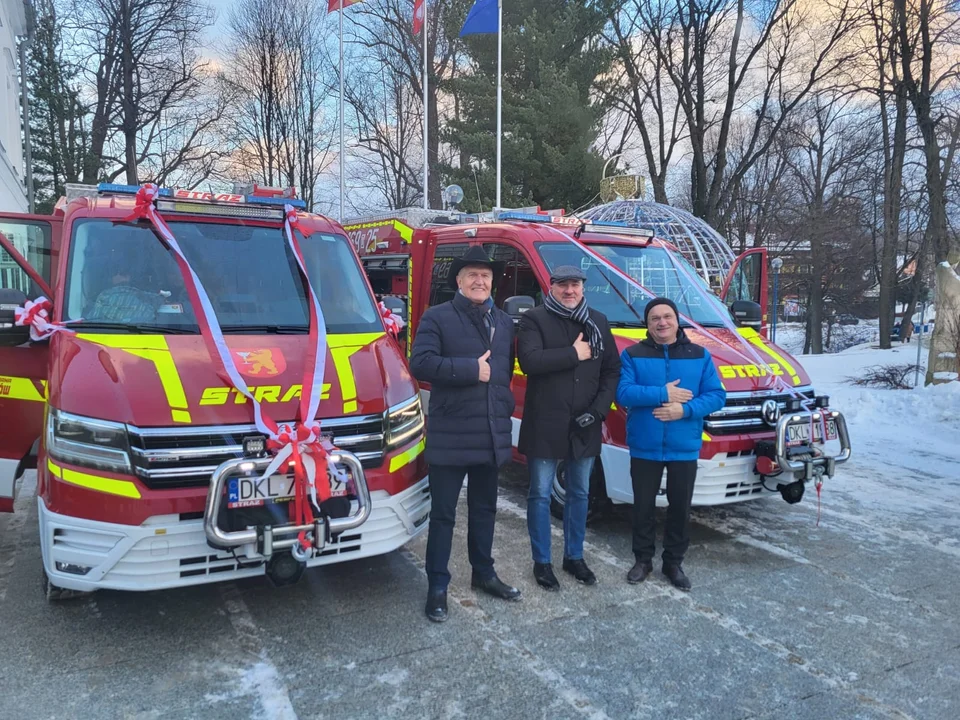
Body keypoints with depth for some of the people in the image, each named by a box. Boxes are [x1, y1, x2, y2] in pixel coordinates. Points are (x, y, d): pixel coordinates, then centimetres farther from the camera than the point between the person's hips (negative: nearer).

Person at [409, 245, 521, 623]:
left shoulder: (505, 322, 13)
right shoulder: (437, 318, -5)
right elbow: (420, 363, -18)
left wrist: (505, 404, 4)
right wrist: (471, 370, -19)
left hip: (493, 434, 6)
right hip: (450, 435, -5)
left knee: (484, 509, 19)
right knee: (443, 514, 4)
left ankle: (483, 573, 36)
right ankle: (437, 587, 17)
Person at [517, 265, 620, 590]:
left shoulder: (598, 322, 9)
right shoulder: (534, 319, -5)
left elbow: (612, 369, 8)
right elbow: (529, 361, -22)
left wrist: (599, 408, -5)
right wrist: (574, 353, -17)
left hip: (585, 427, 5)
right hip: (545, 426, -4)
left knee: (579, 493, 16)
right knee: (541, 495, 6)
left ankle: (574, 557, 32)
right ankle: (542, 562, 20)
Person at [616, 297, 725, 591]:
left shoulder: (700, 355, 3)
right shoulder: (632, 355, -1)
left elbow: (717, 396, -2)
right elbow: (623, 393, -13)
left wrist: (685, 409, -18)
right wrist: (663, 394, -21)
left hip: (685, 449, 1)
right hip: (644, 448, -1)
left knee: (680, 508, 11)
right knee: (643, 507, 10)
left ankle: (674, 563, 28)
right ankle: (643, 560, 28)